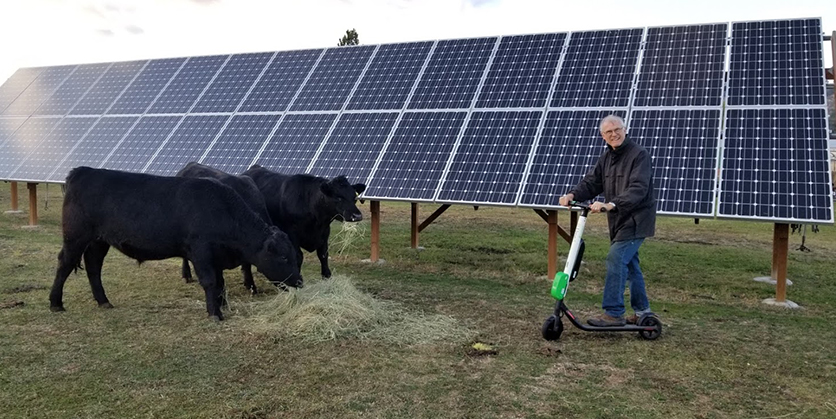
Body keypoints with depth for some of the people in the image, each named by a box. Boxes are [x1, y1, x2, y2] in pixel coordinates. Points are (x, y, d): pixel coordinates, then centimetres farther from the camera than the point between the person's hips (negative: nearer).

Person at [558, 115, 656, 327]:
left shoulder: (639, 155, -14)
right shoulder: (606, 157, 11)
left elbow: (638, 189, -26)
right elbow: (592, 182, 6)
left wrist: (611, 204, -38)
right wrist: (573, 194, -14)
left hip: (636, 219, -8)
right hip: (618, 220, 9)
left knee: (616, 259, -16)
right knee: (629, 264, 15)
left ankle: (613, 313, -12)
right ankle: (642, 311, 28)